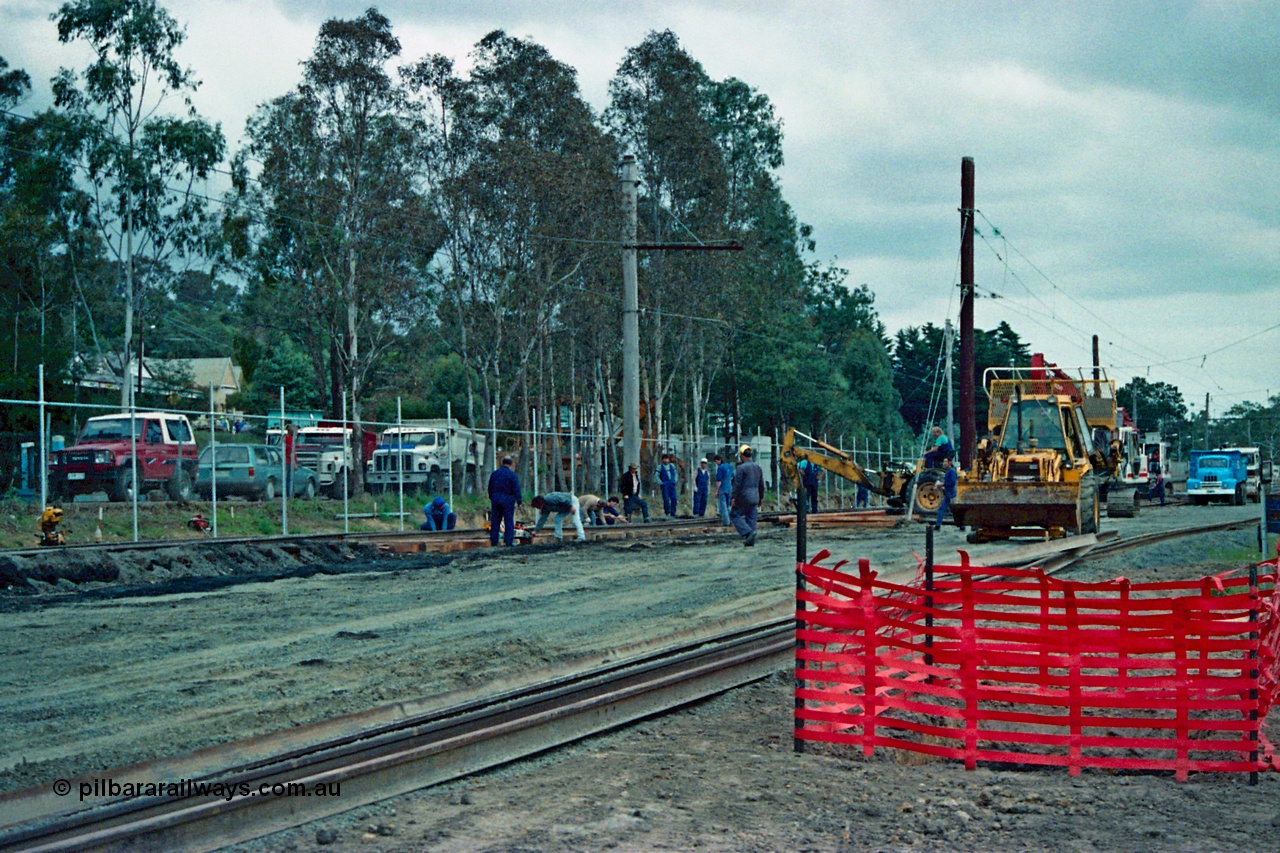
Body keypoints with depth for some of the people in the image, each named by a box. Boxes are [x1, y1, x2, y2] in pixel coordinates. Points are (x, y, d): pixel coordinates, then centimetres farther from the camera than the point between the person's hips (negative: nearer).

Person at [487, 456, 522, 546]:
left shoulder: (494, 474, 9)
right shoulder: (512, 474, -8)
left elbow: (490, 488, 14)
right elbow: (516, 489, -11)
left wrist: (492, 498, 22)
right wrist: (519, 501, -7)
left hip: (495, 498, 5)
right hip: (508, 499, -5)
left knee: (495, 521, 9)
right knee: (509, 521, 0)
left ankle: (493, 541, 10)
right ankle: (509, 541, -3)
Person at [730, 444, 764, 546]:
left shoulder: (741, 467, -12)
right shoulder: (758, 467, 11)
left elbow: (737, 484, -14)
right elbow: (761, 485, 17)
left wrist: (733, 497, -11)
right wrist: (760, 498, 24)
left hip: (743, 496, -7)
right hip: (754, 497, 7)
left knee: (735, 515, 2)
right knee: (751, 518, 9)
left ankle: (748, 532, -15)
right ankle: (751, 541, 7)